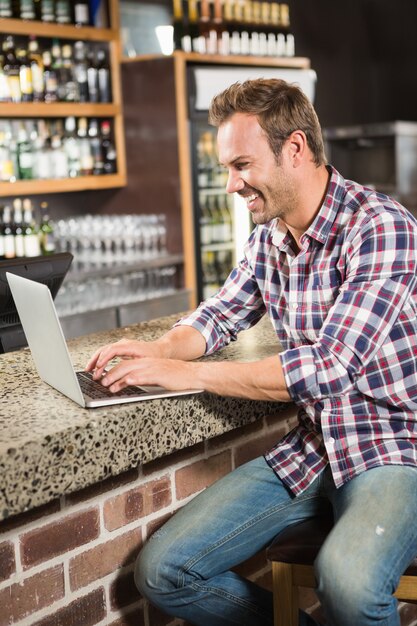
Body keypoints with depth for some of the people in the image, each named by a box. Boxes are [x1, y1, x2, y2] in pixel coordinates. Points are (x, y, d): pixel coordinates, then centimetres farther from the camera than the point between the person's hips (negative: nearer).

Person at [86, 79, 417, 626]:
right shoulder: (269, 236, 7)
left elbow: (330, 367, -24)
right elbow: (219, 315, 21)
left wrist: (188, 374, -18)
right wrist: (161, 349, -2)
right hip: (310, 448, 7)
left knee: (349, 581, -38)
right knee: (162, 572, -4)